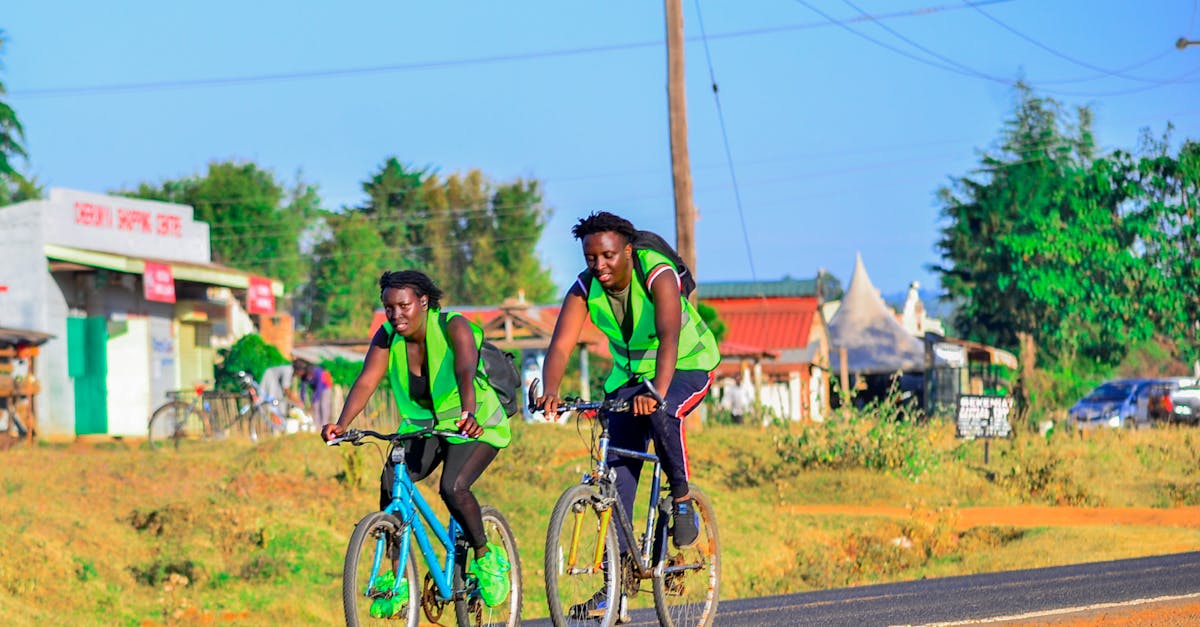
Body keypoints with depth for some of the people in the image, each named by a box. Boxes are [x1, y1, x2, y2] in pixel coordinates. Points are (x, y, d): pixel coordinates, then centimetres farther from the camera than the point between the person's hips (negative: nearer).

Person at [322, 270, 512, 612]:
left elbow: (466, 372, -40)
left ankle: (486, 557, -4)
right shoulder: (387, 337, -10)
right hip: (421, 426, 5)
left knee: (453, 487, -29)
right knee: (389, 483, -19)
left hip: (476, 427, -5)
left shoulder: (453, 327, -23)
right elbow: (366, 381, -22)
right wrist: (342, 424, -39)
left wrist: (468, 413, -60)